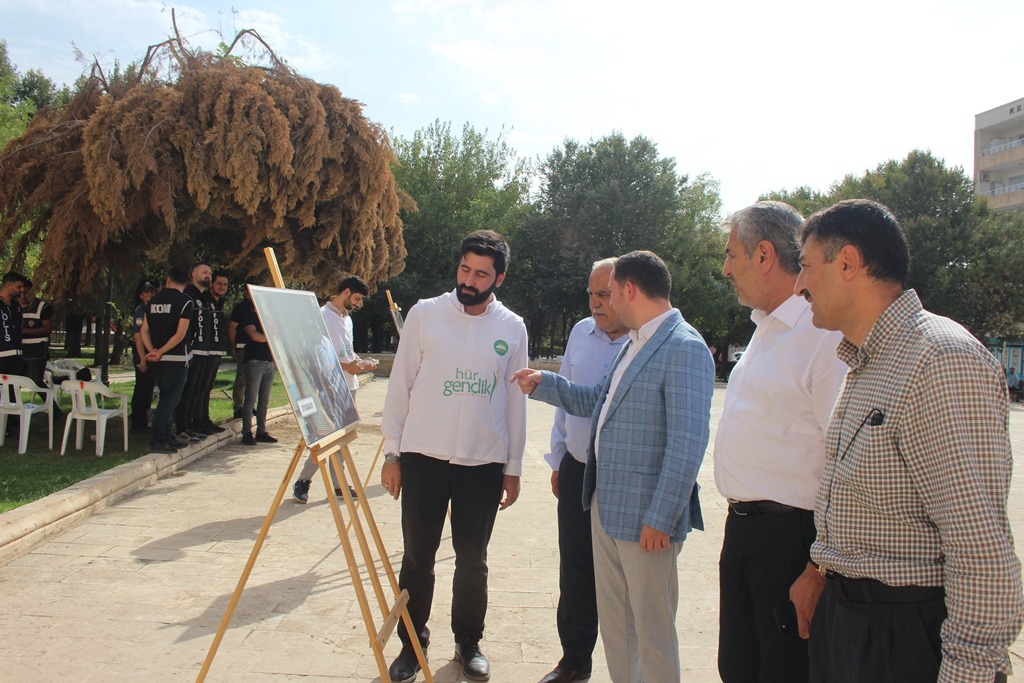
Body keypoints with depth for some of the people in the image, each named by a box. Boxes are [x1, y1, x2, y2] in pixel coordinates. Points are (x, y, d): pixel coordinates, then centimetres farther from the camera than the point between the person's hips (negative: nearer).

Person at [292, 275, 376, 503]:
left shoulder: (347, 318, 18)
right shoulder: (323, 316, -10)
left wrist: (360, 362, 6)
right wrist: (346, 366, -17)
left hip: (349, 386, 9)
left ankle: (338, 483, 16)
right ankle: (303, 481, 6)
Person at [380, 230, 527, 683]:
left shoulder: (512, 328, 2)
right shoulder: (425, 313, -2)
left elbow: (514, 401, 7)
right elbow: (400, 385, 1)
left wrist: (513, 467, 7)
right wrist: (391, 452, -1)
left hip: (484, 462, 1)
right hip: (423, 457, -1)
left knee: (473, 559, 11)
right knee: (418, 557, 8)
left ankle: (469, 642, 30)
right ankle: (412, 643, 27)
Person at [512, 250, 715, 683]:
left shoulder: (684, 349, -17)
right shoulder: (634, 345, 12)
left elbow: (687, 444, -21)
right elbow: (598, 403, 22)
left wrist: (660, 519, -20)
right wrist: (543, 384, 15)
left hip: (645, 517, -9)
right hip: (605, 505, 9)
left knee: (651, 630, 8)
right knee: (613, 620, 20)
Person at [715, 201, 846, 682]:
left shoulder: (826, 334, -18)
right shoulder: (765, 329, 13)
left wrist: (819, 569, -20)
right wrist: (739, 522, 18)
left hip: (791, 536, -9)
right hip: (743, 529, 9)